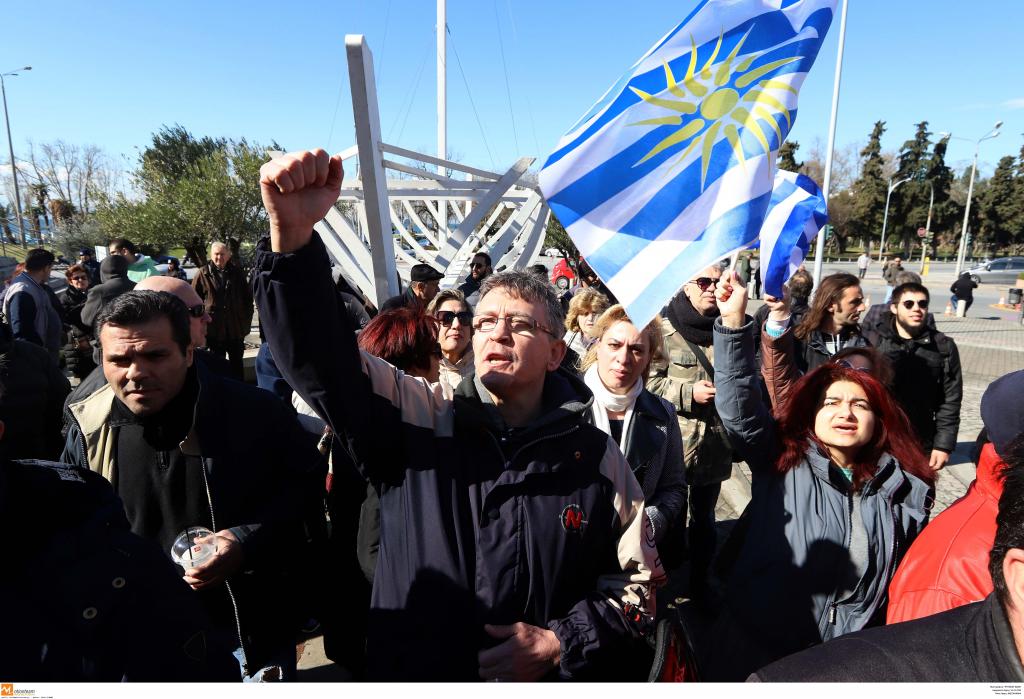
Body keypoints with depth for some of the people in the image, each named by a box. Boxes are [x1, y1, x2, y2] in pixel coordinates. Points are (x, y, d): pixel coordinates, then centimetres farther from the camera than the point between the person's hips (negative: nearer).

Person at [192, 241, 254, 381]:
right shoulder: (203, 274, -4)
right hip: (213, 330, -2)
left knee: (236, 364, 14)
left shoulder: (237, 272, 2)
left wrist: (247, 321, 4)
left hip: (236, 329, 2)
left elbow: (248, 298, 9)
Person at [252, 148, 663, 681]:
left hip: (549, 678, 0)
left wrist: (560, 643, -13)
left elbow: (637, 577, -1)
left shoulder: (595, 457, -10)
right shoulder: (416, 418, -12)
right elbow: (319, 357, -26)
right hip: (414, 674, 1)